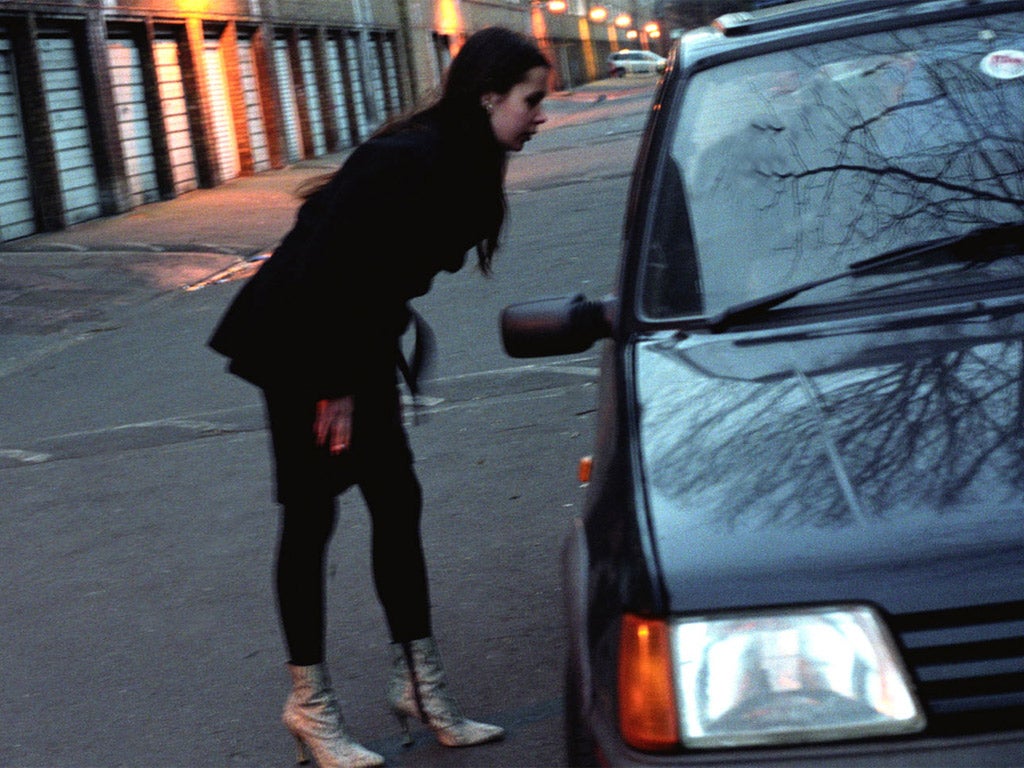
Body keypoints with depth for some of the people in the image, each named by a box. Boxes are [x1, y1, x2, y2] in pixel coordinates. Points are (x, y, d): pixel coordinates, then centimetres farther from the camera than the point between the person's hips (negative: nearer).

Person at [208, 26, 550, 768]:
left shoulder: (465, 167, 2)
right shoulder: (406, 159, -26)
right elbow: (330, 269, -26)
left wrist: (360, 379, 6)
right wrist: (335, 386, -19)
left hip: (359, 345, 9)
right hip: (297, 343, -9)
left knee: (398, 502, 7)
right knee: (312, 516, -1)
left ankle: (419, 685, 16)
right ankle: (310, 706, 11)